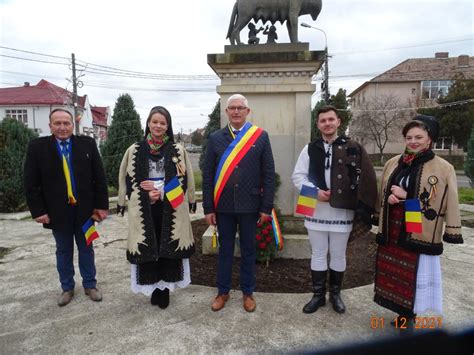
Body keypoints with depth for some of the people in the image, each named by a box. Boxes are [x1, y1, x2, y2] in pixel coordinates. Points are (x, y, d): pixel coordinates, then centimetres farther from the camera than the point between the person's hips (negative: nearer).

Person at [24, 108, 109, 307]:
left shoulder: (87, 144, -3)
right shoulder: (37, 147, -4)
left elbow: (99, 177, -3)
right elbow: (31, 184, -3)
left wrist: (101, 205, -6)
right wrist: (38, 211, -8)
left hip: (84, 209, 0)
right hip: (57, 211, 0)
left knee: (86, 248, 14)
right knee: (63, 251, 15)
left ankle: (90, 285, 31)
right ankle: (67, 288, 33)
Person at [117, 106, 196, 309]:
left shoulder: (178, 150, 2)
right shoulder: (135, 150, 4)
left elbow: (184, 180, 3)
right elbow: (128, 180, 6)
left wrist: (160, 191, -4)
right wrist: (147, 196, -3)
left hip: (171, 209, 0)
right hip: (144, 209, 1)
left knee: (168, 249, 3)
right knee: (147, 249, 3)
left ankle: (164, 289, 17)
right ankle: (154, 289, 19)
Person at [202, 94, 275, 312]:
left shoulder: (260, 136, -1)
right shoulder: (215, 138, 3)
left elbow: (269, 174, -1)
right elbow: (207, 175, 3)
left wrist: (266, 207, -4)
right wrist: (208, 208, -1)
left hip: (249, 205, -1)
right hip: (223, 206, 1)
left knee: (248, 251, 12)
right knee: (225, 250, 14)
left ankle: (248, 292, 30)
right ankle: (223, 292, 31)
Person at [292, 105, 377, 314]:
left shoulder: (353, 148, -3)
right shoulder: (310, 149, 3)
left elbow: (363, 180, -5)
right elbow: (298, 176, 3)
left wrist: (360, 208, -12)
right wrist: (315, 191, -12)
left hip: (341, 211, -1)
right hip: (316, 211, 2)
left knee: (338, 255, 13)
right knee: (318, 255, 13)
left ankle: (335, 294, 32)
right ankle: (318, 295, 28)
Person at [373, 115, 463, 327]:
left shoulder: (443, 169, -8)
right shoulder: (393, 163, 6)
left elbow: (446, 204, -9)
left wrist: (406, 196, -17)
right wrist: (390, 198, -9)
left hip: (420, 234, -4)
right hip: (391, 232, 5)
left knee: (415, 278, 5)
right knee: (393, 274, 13)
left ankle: (409, 317, 25)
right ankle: (402, 313, 32)